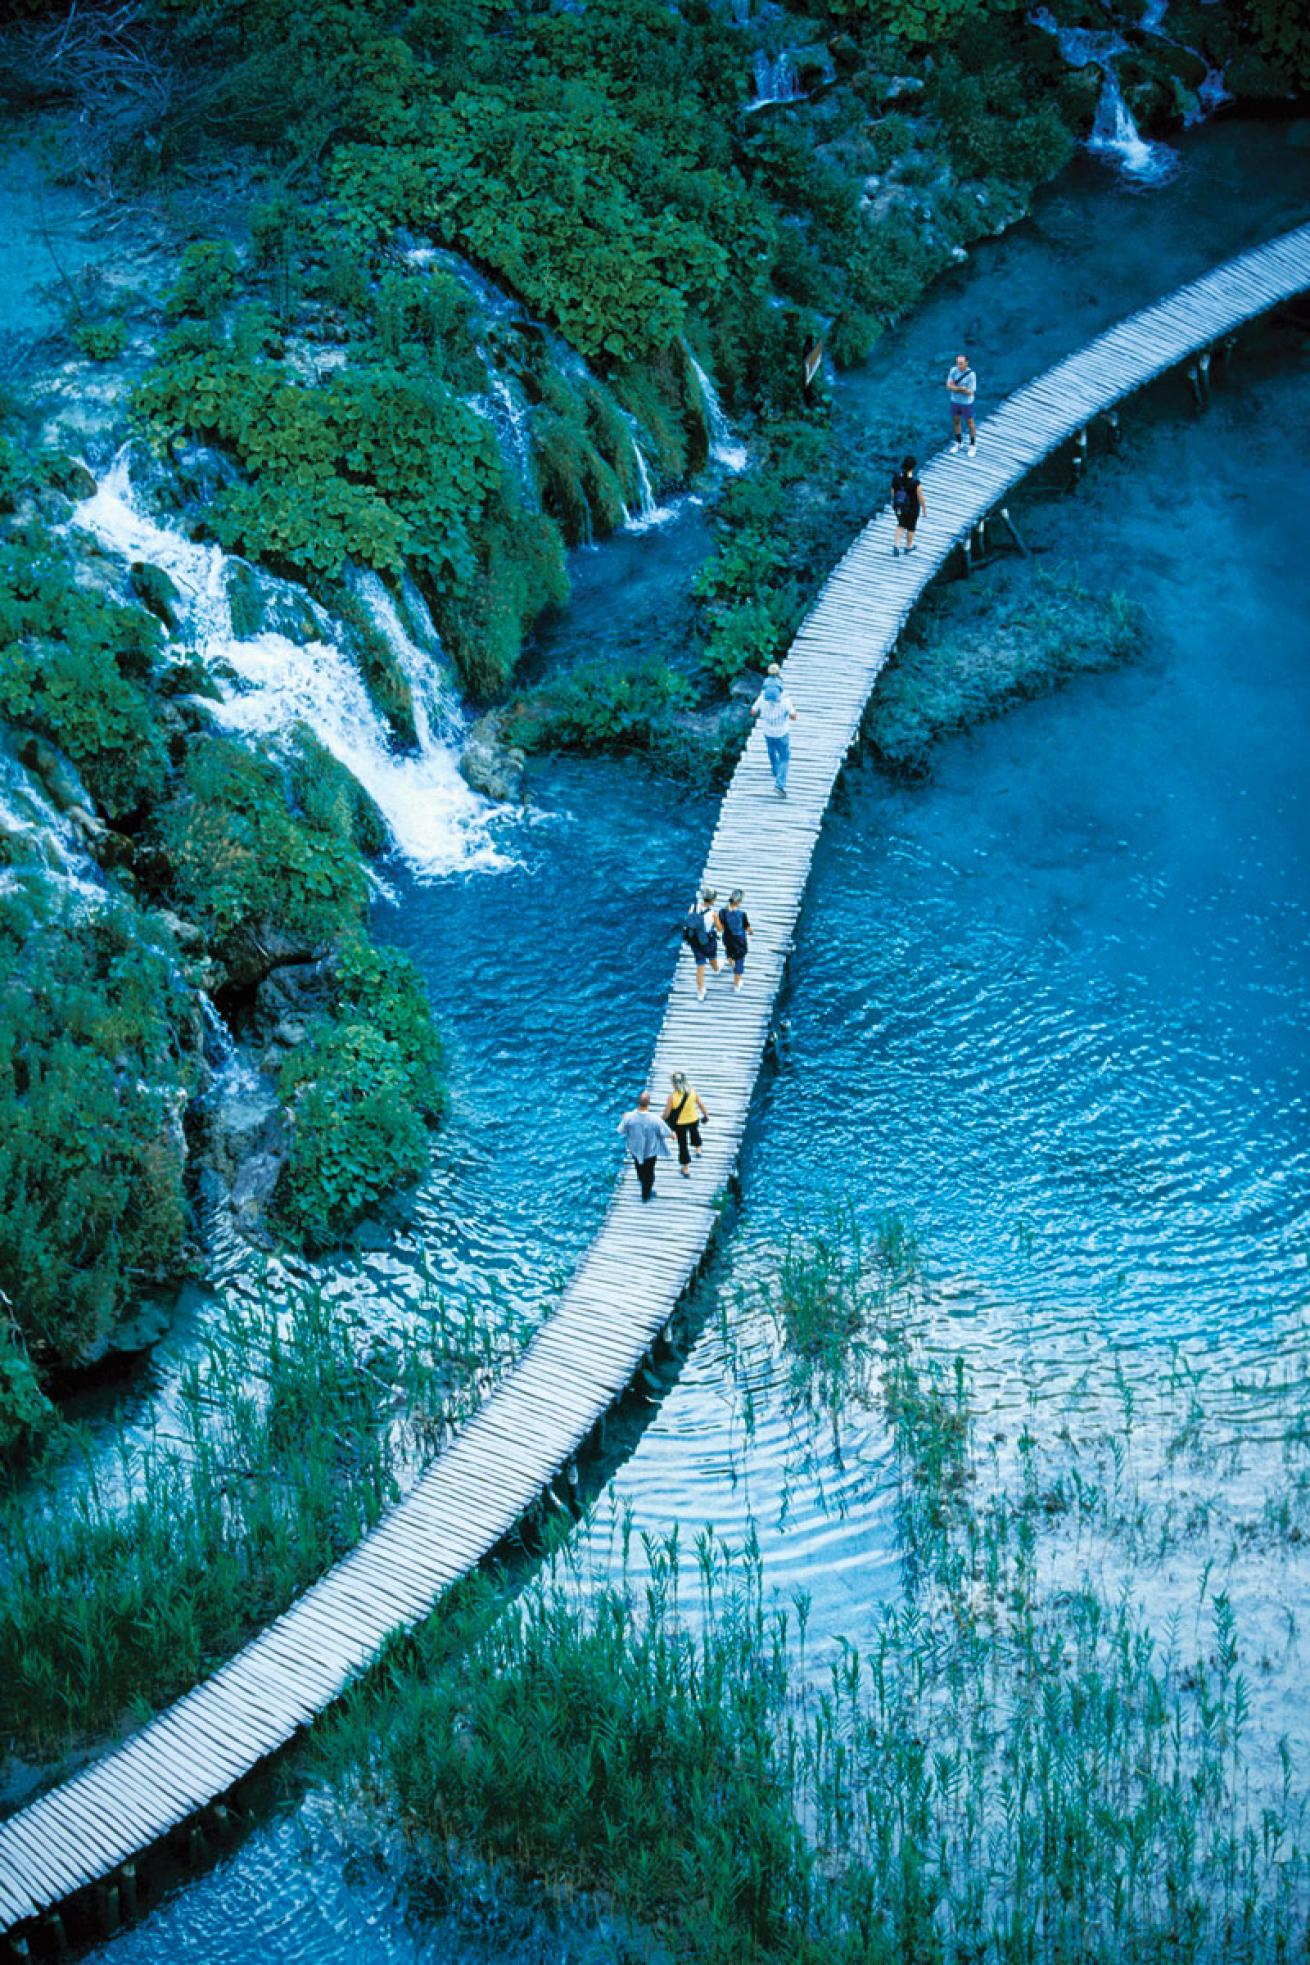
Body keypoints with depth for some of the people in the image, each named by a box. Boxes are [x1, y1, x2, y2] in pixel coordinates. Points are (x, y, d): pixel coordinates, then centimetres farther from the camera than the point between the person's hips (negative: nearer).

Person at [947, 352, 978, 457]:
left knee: (970, 423, 12)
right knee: (956, 421, 19)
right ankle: (958, 443, 39)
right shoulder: (953, 370, -14)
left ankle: (973, 446, 29)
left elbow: (970, 392, -25)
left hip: (966, 402, -4)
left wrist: (955, 387, -32)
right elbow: (948, 386, -15)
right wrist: (961, 388, -29)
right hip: (955, 400, 4)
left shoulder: (971, 375, -27)